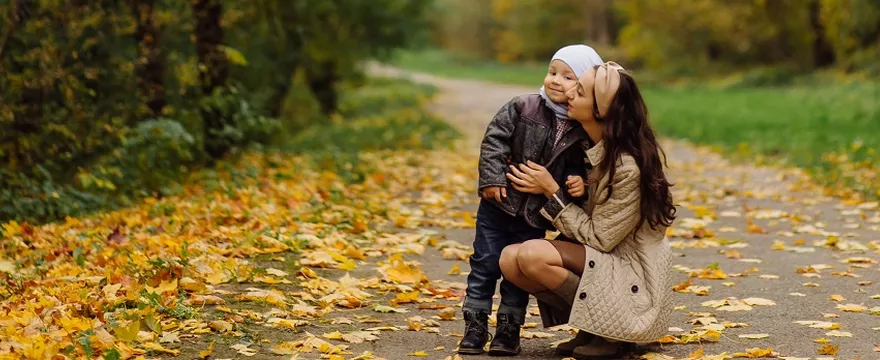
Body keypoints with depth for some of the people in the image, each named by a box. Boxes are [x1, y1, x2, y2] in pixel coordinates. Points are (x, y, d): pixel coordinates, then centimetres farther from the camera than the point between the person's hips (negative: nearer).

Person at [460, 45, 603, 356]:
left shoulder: (582, 131, -5)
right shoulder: (522, 107, -8)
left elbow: (577, 166, 4)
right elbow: (494, 139, -9)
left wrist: (577, 181, -17)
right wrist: (492, 178, -17)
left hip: (535, 216, 1)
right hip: (499, 205, -1)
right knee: (485, 265, 4)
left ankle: (508, 331, 22)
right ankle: (475, 328, 14)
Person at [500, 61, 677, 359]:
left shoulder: (627, 167, -25)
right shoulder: (590, 144, 0)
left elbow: (598, 238, -19)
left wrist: (552, 192, -16)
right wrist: (546, 188, -4)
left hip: (632, 279, -8)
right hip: (599, 260, 8)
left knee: (533, 255, -27)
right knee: (510, 259, -11)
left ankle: (609, 333, -8)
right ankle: (591, 327, 3)